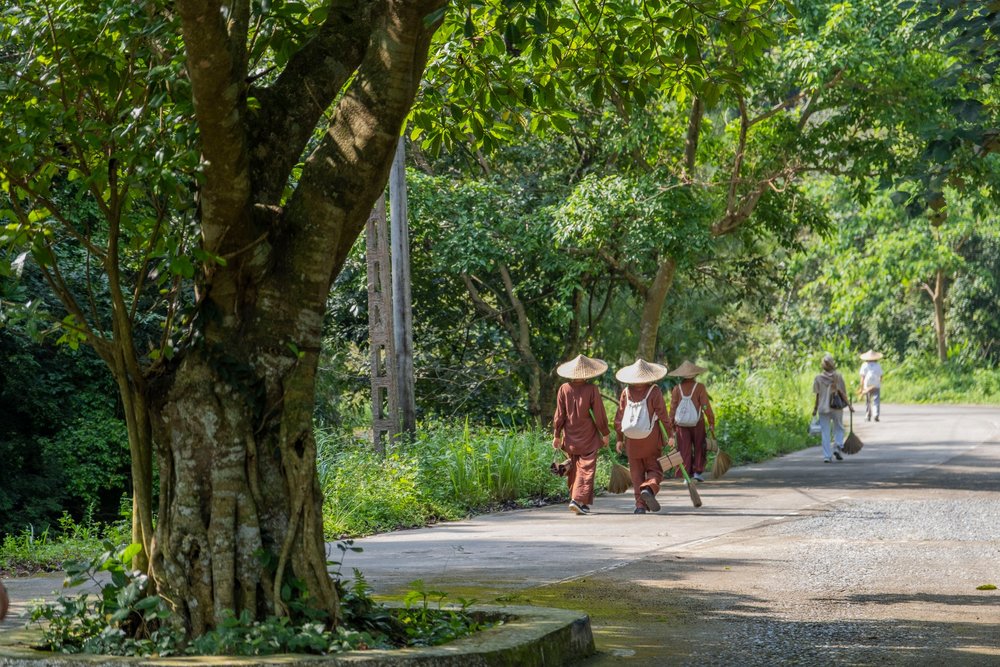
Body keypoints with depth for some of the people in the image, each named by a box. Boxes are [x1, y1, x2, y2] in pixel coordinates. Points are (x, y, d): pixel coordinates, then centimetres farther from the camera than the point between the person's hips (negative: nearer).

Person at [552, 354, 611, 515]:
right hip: (588, 438, -3)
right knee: (586, 468, -3)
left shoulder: (564, 389, -2)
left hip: (570, 438, 3)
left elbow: (560, 414, 1)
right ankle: (578, 500, -17)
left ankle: (580, 502, 19)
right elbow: (599, 414, -6)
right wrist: (605, 433, 6)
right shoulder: (592, 389, -10)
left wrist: (557, 435, 9)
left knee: (574, 469, 14)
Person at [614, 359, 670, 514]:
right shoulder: (654, 391, -7)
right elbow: (662, 414, -8)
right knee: (654, 469, 7)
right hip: (652, 439, -2)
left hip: (632, 441, 2)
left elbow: (619, 417, 4)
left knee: (636, 472, 9)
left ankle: (640, 504, 3)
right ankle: (649, 488, -22)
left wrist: (619, 439, 11)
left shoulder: (626, 392, 1)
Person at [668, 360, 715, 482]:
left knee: (685, 451, 5)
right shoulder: (700, 387, -5)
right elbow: (706, 406, -8)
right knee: (699, 448, 15)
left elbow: (673, 408, 2)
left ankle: (686, 476, 1)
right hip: (697, 422, -1)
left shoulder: (677, 389, 0)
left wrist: (672, 427, 9)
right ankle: (697, 472, 8)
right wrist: (711, 422, 0)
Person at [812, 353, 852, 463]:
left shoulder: (818, 378, -2)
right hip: (837, 408, -1)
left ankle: (827, 456, 1)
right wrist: (849, 405, 2)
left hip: (823, 408, 1)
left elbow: (818, 395, -1)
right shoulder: (838, 377, -5)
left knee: (825, 432, 5)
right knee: (839, 429, 16)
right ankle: (837, 447, -5)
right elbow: (842, 393, -5)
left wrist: (815, 409, 9)